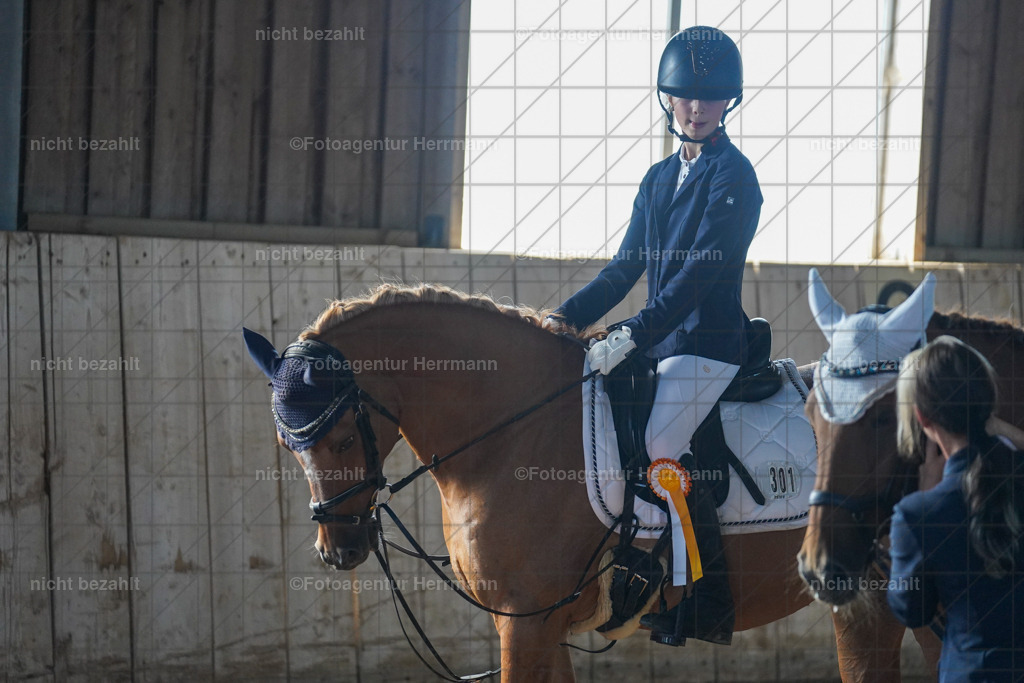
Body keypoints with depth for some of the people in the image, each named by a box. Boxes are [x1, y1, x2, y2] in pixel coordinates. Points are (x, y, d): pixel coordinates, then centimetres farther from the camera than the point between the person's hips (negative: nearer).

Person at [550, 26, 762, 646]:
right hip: (658, 342, 9)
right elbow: (626, 268, 18)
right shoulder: (660, 178, 16)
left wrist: (633, 334, -24)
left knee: (660, 445, -26)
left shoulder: (733, 176, -9)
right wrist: (567, 317, 5)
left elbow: (699, 273, -17)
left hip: (709, 344, -9)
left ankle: (710, 602, -20)